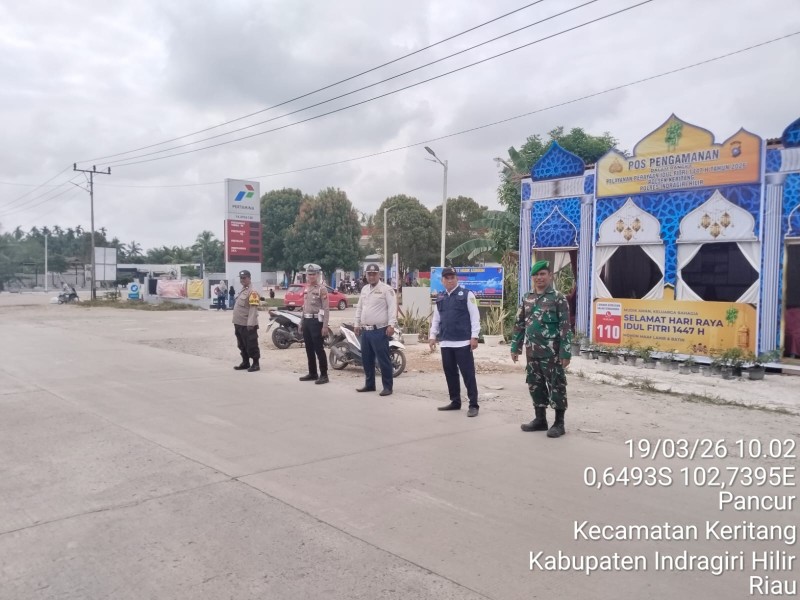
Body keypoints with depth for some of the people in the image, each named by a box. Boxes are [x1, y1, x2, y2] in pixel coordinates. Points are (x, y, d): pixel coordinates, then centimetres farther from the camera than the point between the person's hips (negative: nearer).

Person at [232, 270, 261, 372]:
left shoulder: (252, 292, -14)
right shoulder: (242, 290, 17)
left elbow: (253, 309, -22)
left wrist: (250, 324, -27)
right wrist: (236, 322, 21)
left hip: (247, 325, -10)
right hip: (239, 324, 10)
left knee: (251, 345, -4)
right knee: (242, 345, 15)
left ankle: (255, 364, 2)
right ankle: (245, 363, 24)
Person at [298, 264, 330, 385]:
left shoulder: (322, 288, -9)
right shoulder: (306, 288, 15)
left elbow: (326, 309, -14)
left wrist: (325, 326, -18)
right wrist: (301, 322, 19)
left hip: (316, 321, -8)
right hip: (306, 321, 8)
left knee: (319, 349, -6)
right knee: (309, 349, 12)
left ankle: (324, 375, 0)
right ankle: (312, 373, 22)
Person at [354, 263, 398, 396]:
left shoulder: (386, 289, -7)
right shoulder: (364, 289, 17)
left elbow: (392, 308, -15)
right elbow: (359, 308, 23)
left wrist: (391, 325, -23)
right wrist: (357, 324, 19)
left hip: (380, 330, -8)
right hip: (365, 330, 8)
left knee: (383, 360, -6)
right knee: (366, 359, 14)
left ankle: (387, 387, 1)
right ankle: (369, 384, 26)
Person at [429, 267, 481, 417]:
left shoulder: (466, 294, -2)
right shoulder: (440, 298, 14)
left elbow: (474, 317, -5)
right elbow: (436, 319, 20)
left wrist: (474, 336, -11)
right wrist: (432, 336, 11)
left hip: (463, 342, -6)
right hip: (445, 342, 6)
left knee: (468, 374, -3)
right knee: (450, 373, 11)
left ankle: (473, 405, 2)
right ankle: (455, 402, 23)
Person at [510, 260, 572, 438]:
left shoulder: (558, 298, -6)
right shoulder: (527, 299, 11)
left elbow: (565, 327, -10)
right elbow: (519, 324, 16)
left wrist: (565, 353, -15)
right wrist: (515, 347, 13)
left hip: (551, 353, -6)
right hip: (532, 352, 6)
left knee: (556, 386, 0)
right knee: (535, 386, 12)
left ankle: (559, 423, 10)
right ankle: (540, 419, 24)